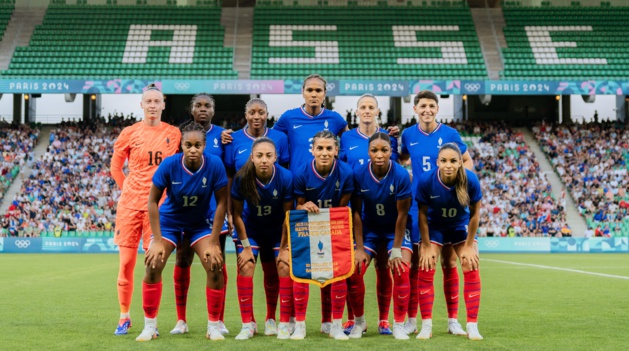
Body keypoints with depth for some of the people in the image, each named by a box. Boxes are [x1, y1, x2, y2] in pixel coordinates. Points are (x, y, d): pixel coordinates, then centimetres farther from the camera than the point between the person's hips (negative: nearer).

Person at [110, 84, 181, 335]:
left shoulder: (173, 134, 4)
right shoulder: (130, 133, 3)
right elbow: (115, 167, 13)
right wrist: (127, 189, 7)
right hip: (130, 202, 0)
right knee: (126, 262, 1)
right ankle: (124, 317, 14)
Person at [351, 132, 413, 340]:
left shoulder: (401, 175, -24)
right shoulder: (359, 174, -20)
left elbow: (402, 215, -18)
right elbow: (356, 213, -11)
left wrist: (396, 249, -17)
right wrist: (359, 248, -12)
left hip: (396, 228, -2)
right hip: (370, 228, 2)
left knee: (401, 271, -19)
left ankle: (399, 325, -2)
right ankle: (358, 322, 10)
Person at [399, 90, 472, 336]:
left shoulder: (450, 134, -2)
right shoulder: (408, 135, 3)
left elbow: (467, 161, 8)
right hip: (418, 206, 1)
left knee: (449, 262, 2)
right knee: (415, 262, 3)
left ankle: (453, 320, 10)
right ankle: (411, 319, 10)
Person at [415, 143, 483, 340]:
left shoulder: (471, 180, -29)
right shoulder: (426, 180, -30)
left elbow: (474, 213, -14)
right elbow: (423, 213, -15)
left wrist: (469, 246, -11)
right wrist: (426, 246, -13)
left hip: (461, 226, 1)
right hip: (434, 226, 0)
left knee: (471, 270, -8)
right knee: (425, 270, -10)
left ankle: (472, 326, 1)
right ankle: (426, 326, 0)